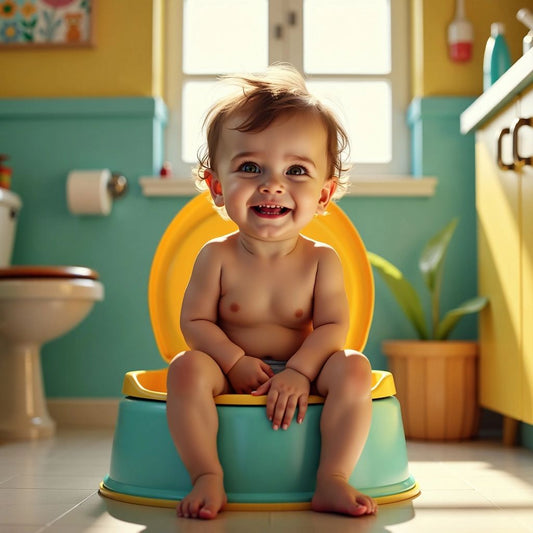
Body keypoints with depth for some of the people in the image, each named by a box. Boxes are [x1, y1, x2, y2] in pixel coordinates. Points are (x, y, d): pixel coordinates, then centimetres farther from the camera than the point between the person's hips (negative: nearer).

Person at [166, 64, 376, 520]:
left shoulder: (321, 260, -7)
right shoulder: (217, 257, -8)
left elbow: (333, 326, -10)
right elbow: (195, 321, -7)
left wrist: (298, 371, -25)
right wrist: (235, 361, -21)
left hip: (302, 372, 1)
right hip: (231, 374, 0)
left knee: (353, 367, -23)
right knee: (187, 368, -27)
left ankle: (332, 481, -22)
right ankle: (208, 478, -23)